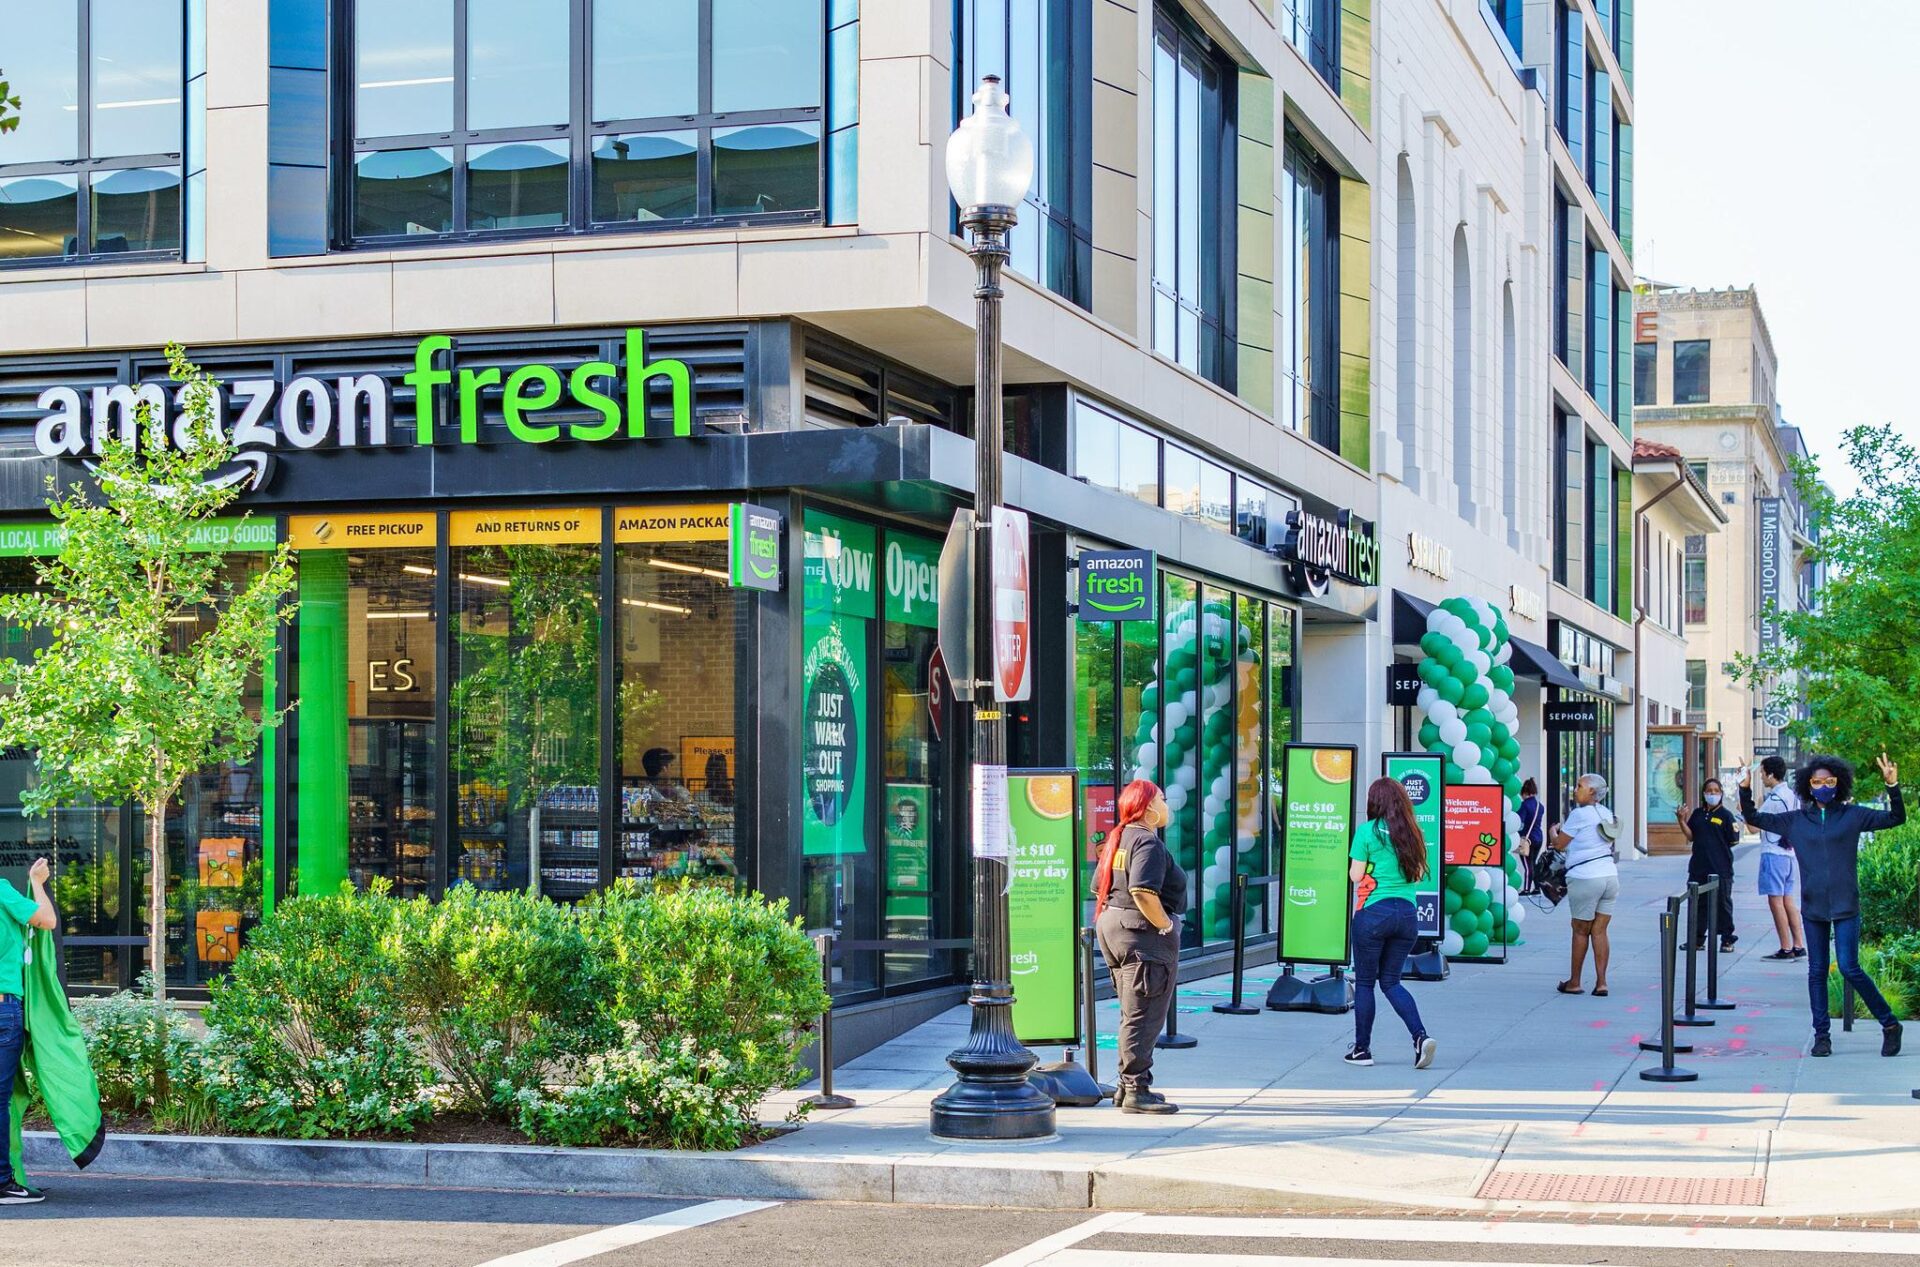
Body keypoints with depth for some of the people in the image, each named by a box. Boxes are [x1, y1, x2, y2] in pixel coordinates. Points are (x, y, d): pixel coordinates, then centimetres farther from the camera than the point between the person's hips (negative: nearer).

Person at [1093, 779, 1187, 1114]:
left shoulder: (1118, 839, 15)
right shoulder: (1148, 843, -15)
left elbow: (1098, 887, 19)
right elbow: (1143, 892, -27)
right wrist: (1165, 923, -18)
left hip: (1112, 927, 10)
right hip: (1144, 934, -10)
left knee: (1134, 1013, 19)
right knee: (1143, 1016, -6)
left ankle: (1128, 1086, 25)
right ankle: (1136, 1091, -5)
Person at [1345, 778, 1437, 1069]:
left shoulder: (1367, 831, -7)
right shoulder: (1412, 832, 7)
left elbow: (1355, 875, -6)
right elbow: (1419, 875, 11)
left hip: (1374, 912, -4)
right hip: (1406, 913, 5)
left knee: (1364, 981, 8)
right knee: (1390, 981, 14)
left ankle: (1362, 1049, 13)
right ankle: (1420, 1036, -7)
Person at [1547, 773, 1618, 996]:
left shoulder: (1579, 814, -10)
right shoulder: (1606, 814, 13)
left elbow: (1558, 844, -4)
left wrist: (1554, 831, 16)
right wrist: (1564, 836, 24)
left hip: (1586, 878, -6)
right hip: (1610, 875, 6)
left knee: (1581, 930, 4)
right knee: (1600, 931, 7)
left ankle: (1574, 983, 12)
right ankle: (1601, 982, 2)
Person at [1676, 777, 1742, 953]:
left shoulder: (1725, 815, -5)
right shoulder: (1698, 814, 10)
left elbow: (1734, 841, -4)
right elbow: (1691, 836, 7)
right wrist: (1682, 821, -3)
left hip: (1720, 869, -5)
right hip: (1699, 867, 5)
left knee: (1722, 904, 3)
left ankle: (1727, 940, 12)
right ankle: (1698, 940, 19)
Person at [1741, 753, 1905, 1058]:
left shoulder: (1852, 816, 2)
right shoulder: (1796, 820, 8)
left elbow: (1895, 818, 1)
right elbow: (1755, 818, 15)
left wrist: (1893, 787, -12)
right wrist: (1745, 792, 0)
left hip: (1845, 907, -3)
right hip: (1813, 907, 3)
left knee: (1849, 968, -10)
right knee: (1817, 972, 5)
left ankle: (1890, 1024, 3)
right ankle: (1822, 1034, 11)